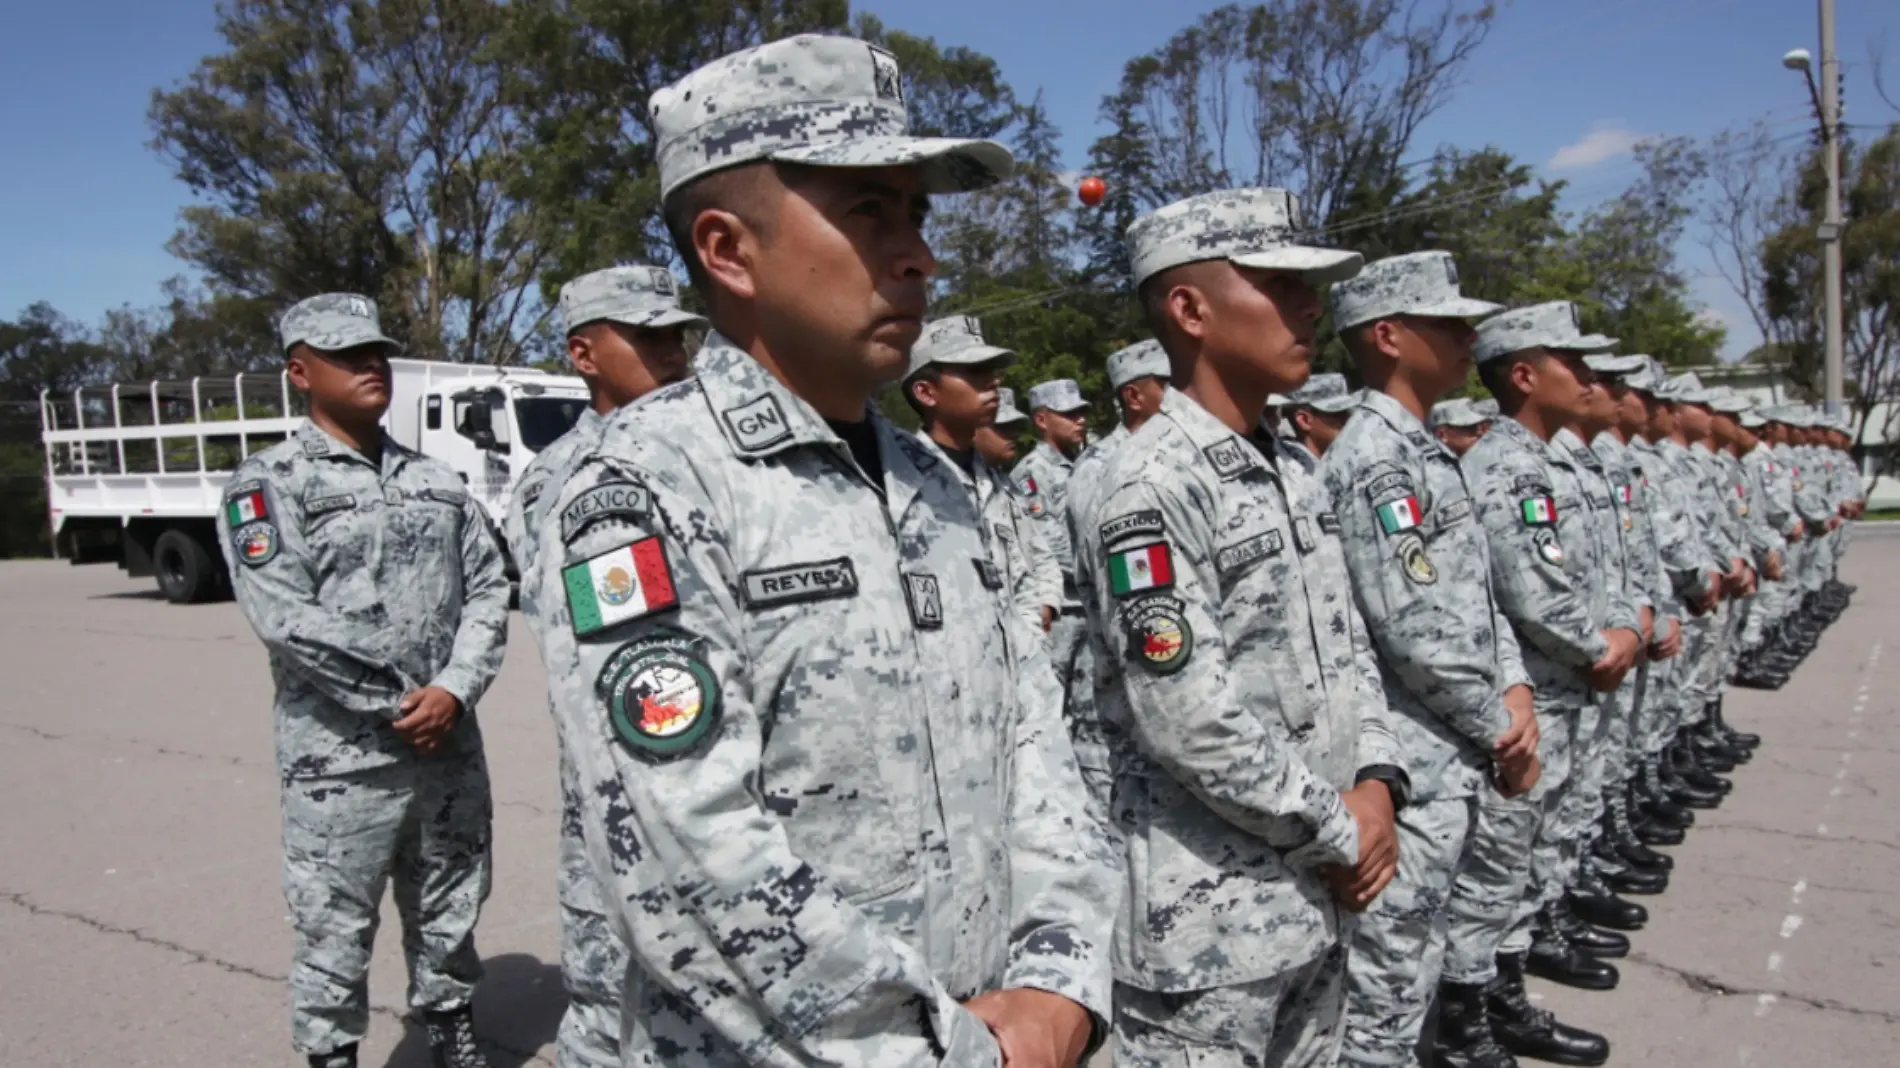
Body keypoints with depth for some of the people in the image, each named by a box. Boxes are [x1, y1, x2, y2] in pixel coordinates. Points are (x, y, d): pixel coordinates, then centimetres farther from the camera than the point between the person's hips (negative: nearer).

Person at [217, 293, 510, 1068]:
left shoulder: (437, 482, 11)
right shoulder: (269, 483, -3)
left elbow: (489, 590, 4)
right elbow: (282, 616, -14)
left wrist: (453, 690, -12)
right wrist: (398, 704, -15)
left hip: (451, 746, 5)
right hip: (341, 759, -4)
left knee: (449, 914, 18)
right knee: (335, 931, 6)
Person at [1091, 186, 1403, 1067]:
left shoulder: (1292, 477, 9)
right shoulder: (1154, 485, -19)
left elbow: (1348, 646, 13)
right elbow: (1188, 720, -24)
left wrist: (1375, 787, -3)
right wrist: (1340, 833, -13)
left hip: (1316, 900, 8)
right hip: (1207, 924, -8)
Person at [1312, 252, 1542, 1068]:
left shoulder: (1421, 449, 13)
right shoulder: (1375, 457, -18)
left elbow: (1477, 593, 15)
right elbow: (1417, 631, -23)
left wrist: (1515, 689, -1)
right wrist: (1502, 732, -10)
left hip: (1451, 757, 10)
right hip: (1413, 767, -9)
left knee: (1430, 947, 25)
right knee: (1389, 981, 2)